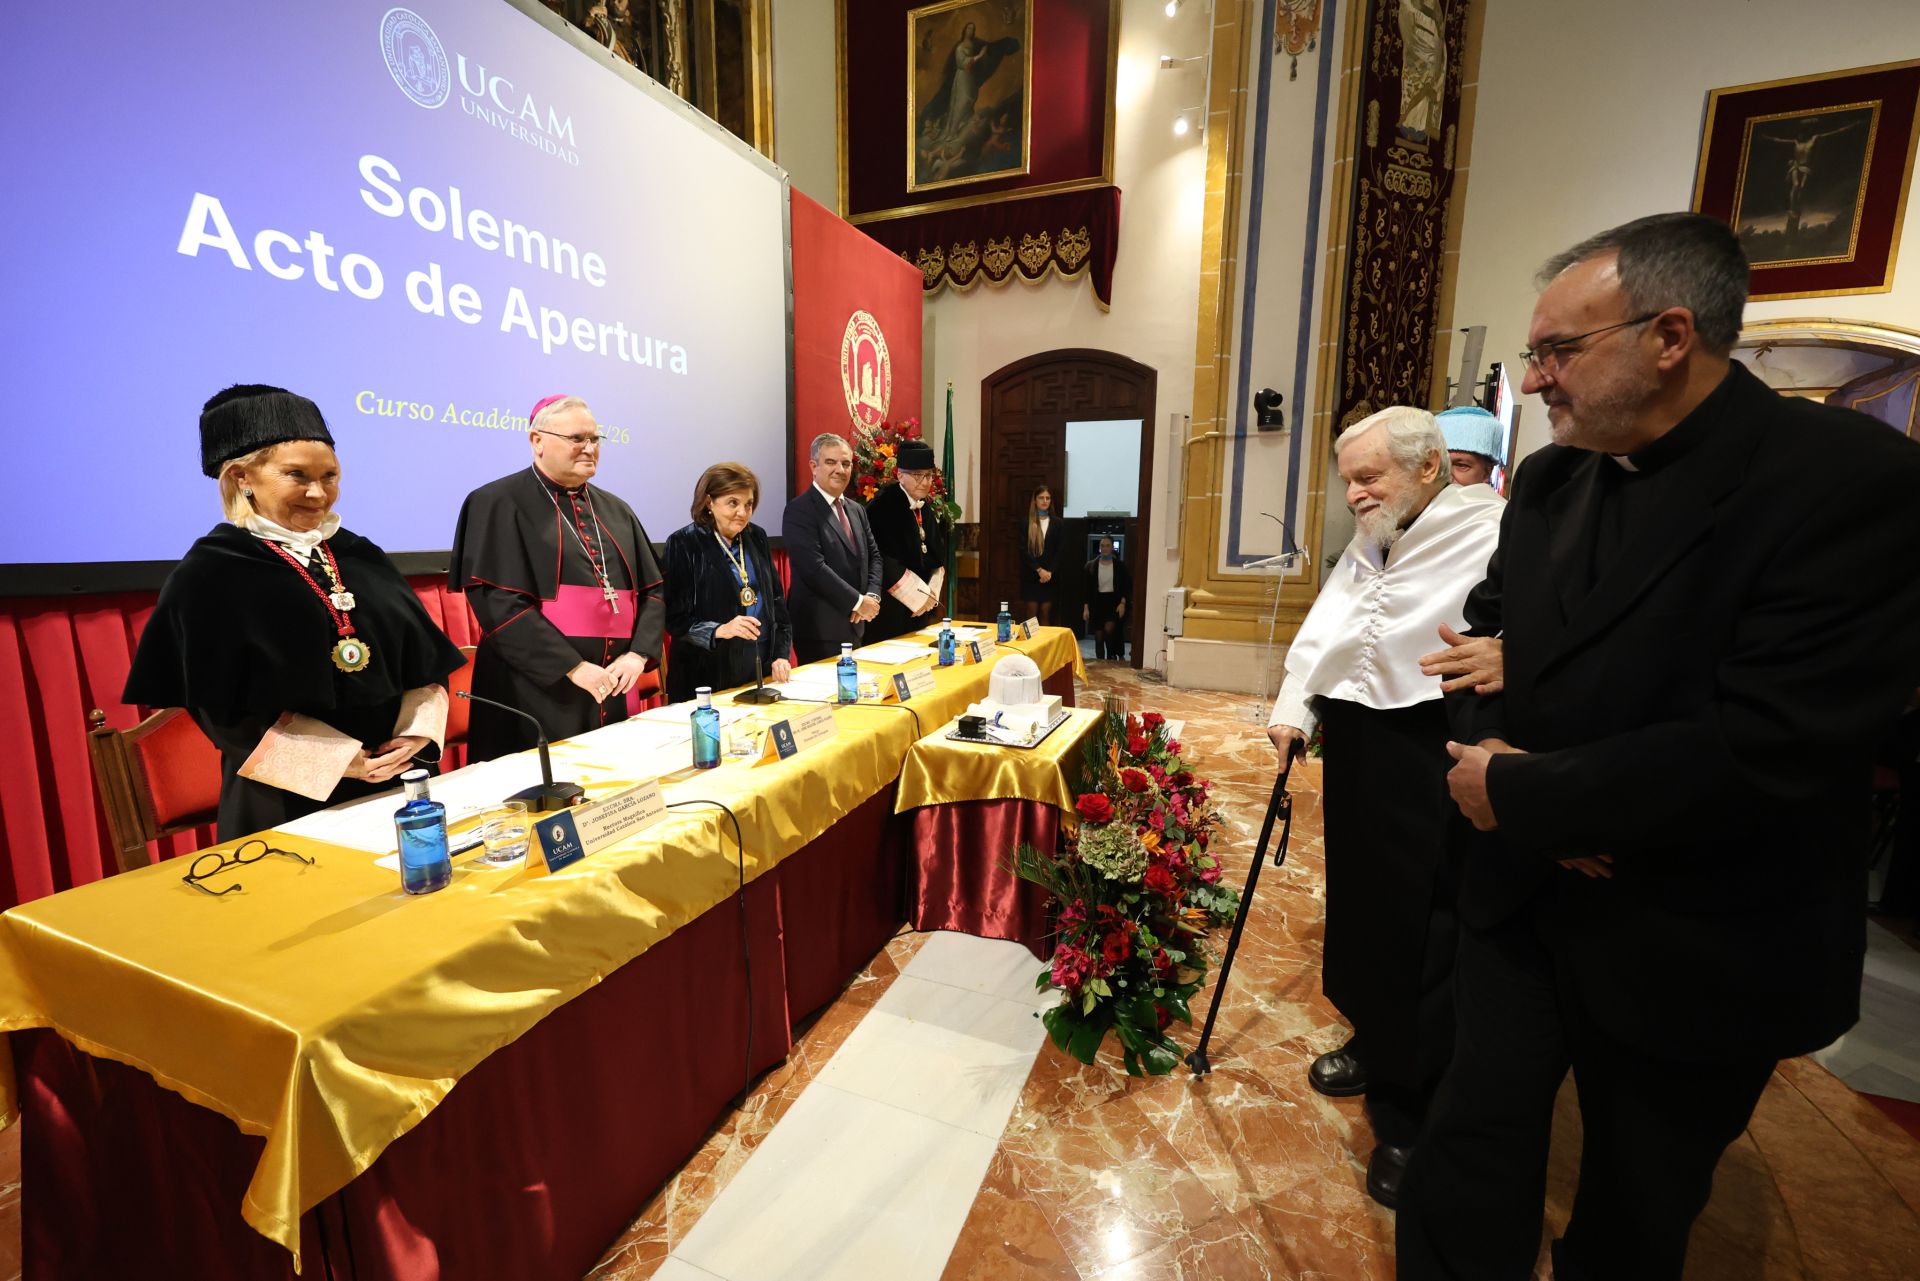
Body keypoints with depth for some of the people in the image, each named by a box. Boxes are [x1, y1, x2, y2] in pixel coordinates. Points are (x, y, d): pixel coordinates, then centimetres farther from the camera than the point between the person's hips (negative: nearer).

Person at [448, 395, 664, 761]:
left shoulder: (614, 510, 13)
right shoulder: (500, 503, -4)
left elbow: (652, 590, 9)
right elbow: (498, 601, -14)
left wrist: (637, 653, -8)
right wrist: (573, 666, -19)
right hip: (535, 693, -5)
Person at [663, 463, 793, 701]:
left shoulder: (757, 538, 8)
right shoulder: (683, 543, -8)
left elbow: (776, 600, 11)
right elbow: (675, 617, -9)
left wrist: (781, 654, 2)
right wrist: (719, 631, -24)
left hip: (762, 667, 5)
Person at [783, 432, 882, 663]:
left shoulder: (857, 510, 13)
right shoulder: (799, 510, -12)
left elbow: (873, 555, 13)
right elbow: (814, 567, -21)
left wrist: (872, 596, -5)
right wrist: (857, 601, -16)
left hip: (854, 625, 8)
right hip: (820, 629, -8)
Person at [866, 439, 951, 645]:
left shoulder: (927, 509, 11)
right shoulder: (883, 506, -12)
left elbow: (938, 558, 15)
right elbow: (885, 561, -17)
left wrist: (931, 595, 0)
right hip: (890, 612, -7)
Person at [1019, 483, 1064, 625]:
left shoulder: (1056, 523, 7)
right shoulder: (1026, 522, 2)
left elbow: (1060, 551, 3)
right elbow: (1024, 550, -5)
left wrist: (1050, 571, -10)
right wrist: (1039, 570, -13)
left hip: (1050, 575, 1)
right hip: (1030, 574, -1)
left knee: (1046, 614, 2)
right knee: (1032, 614, 0)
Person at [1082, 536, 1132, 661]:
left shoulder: (1120, 565, 1)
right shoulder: (1091, 565, 4)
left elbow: (1127, 585, 1)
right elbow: (1087, 587, 4)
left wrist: (1123, 603, -11)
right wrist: (1086, 607, -2)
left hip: (1114, 601, -2)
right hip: (1097, 602, 2)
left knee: (1109, 629, -22)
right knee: (1098, 637, 0)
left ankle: (1111, 657, 1)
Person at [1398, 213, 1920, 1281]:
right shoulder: (1550, 479, 2)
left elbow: (1767, 750, -25)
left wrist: (1519, 793, -19)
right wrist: (1498, 757, -12)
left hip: (1693, 954, -4)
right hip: (1523, 899, 4)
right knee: (1475, 1151, 14)